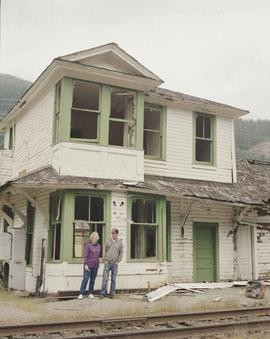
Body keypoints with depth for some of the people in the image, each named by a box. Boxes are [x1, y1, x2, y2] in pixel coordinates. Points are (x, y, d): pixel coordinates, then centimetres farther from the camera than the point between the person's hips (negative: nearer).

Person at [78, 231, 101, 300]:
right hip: (88, 266, -5)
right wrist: (85, 264, -14)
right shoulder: (88, 246, -6)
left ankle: (90, 293, 16)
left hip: (95, 266, 5)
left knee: (93, 280, 7)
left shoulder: (99, 246, 8)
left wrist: (98, 264, 14)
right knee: (85, 279, -7)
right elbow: (85, 256, -9)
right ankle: (81, 293, -2)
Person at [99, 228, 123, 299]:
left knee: (113, 279, 6)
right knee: (105, 278, -3)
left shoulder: (120, 243, 2)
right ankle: (102, 293, 2)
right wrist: (105, 260, 1)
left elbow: (121, 253, 6)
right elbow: (105, 251, 9)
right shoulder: (108, 241, 4)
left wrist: (117, 261, -3)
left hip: (115, 264, 0)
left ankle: (111, 293, 14)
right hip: (107, 263, 0)